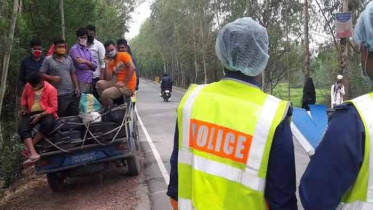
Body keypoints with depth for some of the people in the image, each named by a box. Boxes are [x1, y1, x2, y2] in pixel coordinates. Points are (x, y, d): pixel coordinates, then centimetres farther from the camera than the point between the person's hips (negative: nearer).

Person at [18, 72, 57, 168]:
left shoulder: (51, 89, -12)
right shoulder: (28, 86, 2)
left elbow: (53, 107, -13)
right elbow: (23, 97, 20)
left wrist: (40, 115, -23)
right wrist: (23, 108, 1)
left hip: (45, 113, -3)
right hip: (31, 113, 4)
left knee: (48, 123, -39)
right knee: (22, 128, -26)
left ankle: (30, 146, -22)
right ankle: (33, 154, -43)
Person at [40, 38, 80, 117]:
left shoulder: (69, 59, 12)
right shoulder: (48, 60, -3)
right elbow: (41, 74, -4)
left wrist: (77, 87, 7)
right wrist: (52, 78, -19)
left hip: (71, 93, 5)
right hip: (58, 95, -5)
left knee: (74, 115, 9)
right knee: (60, 118, 1)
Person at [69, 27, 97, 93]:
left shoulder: (87, 50, 17)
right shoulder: (74, 49, -3)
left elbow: (95, 65, 6)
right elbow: (80, 65, -14)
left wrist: (86, 62, -13)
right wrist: (90, 65, 3)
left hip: (90, 80, 7)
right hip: (81, 81, -6)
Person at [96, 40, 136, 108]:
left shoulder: (123, 55, -2)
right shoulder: (111, 63, 16)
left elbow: (132, 68, -18)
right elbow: (108, 79, 7)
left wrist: (124, 82, -19)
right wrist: (106, 64, 2)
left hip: (128, 86, -7)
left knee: (105, 94, -22)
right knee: (99, 84, -2)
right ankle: (106, 106, 2)